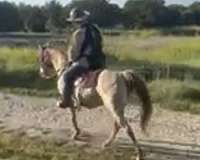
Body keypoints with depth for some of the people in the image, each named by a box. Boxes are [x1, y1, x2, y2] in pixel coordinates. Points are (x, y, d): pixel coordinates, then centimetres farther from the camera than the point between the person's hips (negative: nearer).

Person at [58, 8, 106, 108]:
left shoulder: (79, 33, -11)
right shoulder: (95, 29, 14)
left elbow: (74, 50, -9)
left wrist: (71, 60, 10)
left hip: (85, 61, -9)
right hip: (99, 61, 9)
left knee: (67, 75, -7)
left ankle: (66, 101, -10)